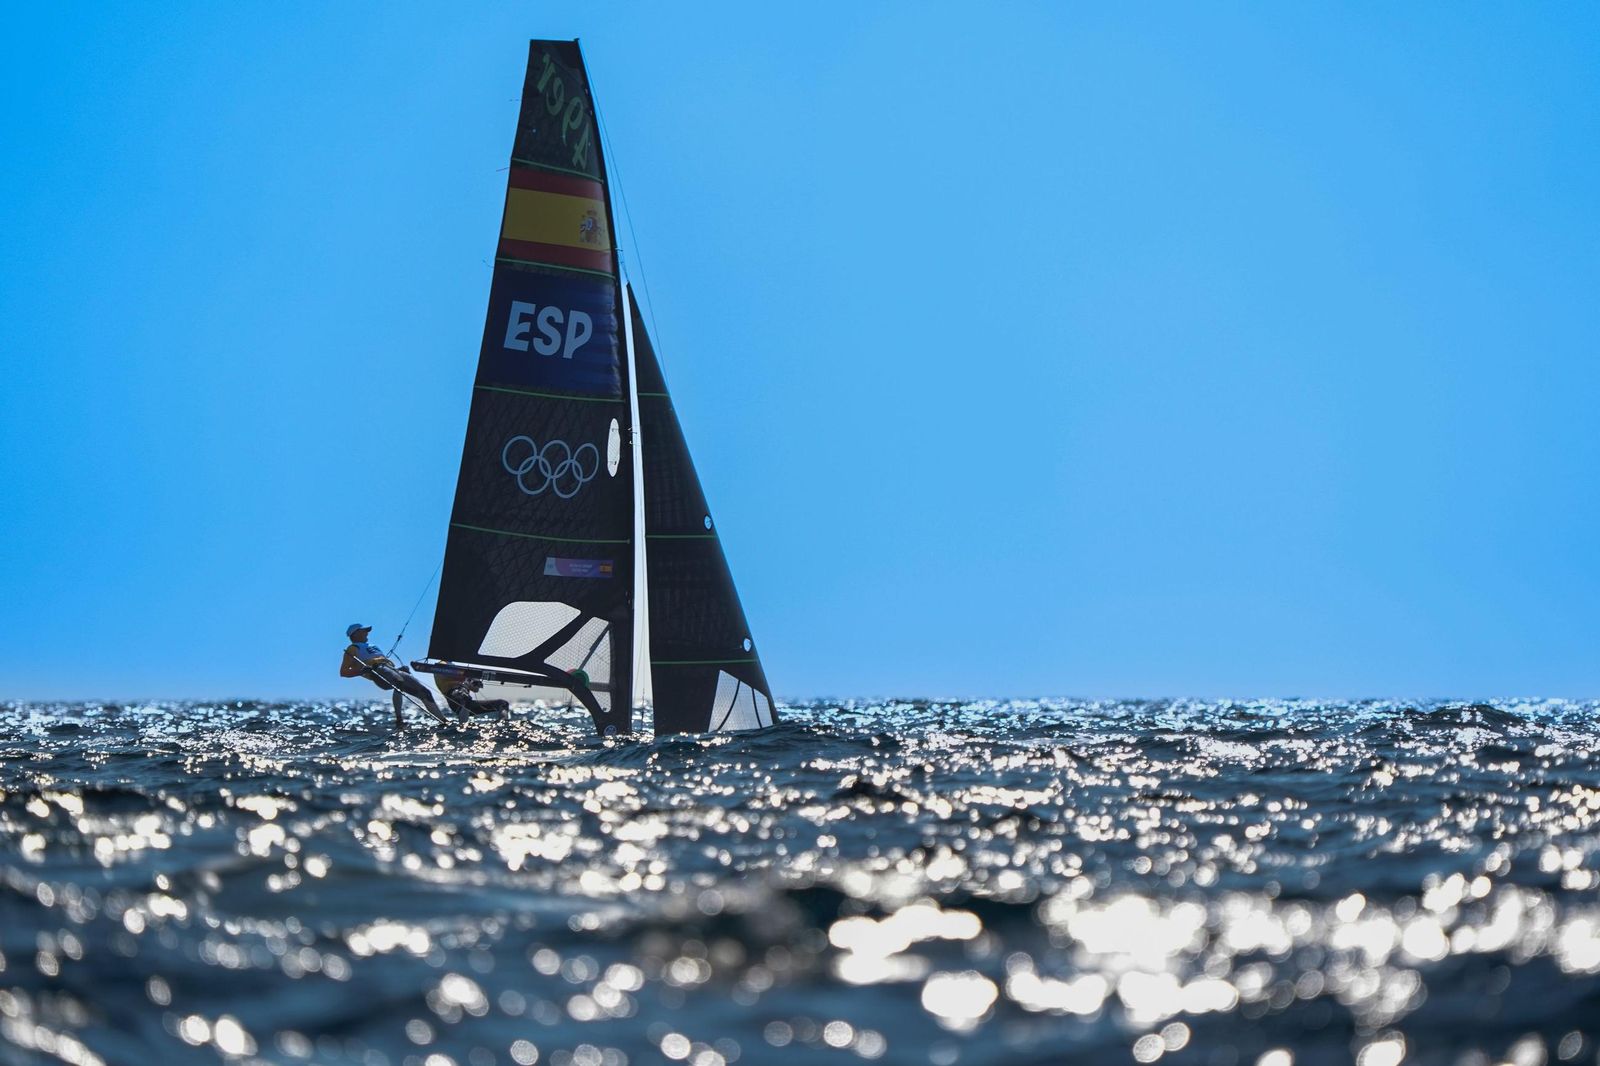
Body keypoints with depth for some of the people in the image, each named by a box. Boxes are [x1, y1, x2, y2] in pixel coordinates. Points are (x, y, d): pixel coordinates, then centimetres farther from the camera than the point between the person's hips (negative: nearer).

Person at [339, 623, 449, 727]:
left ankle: (443, 721, -7)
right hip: (378, 671, -8)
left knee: (425, 692, -4)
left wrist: (402, 669, 20)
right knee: (399, 684, -41)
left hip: (394, 669, 8)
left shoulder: (373, 647, 38)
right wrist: (362, 671, -14)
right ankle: (399, 720, -47)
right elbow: (343, 672, 3)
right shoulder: (353, 649, 15)